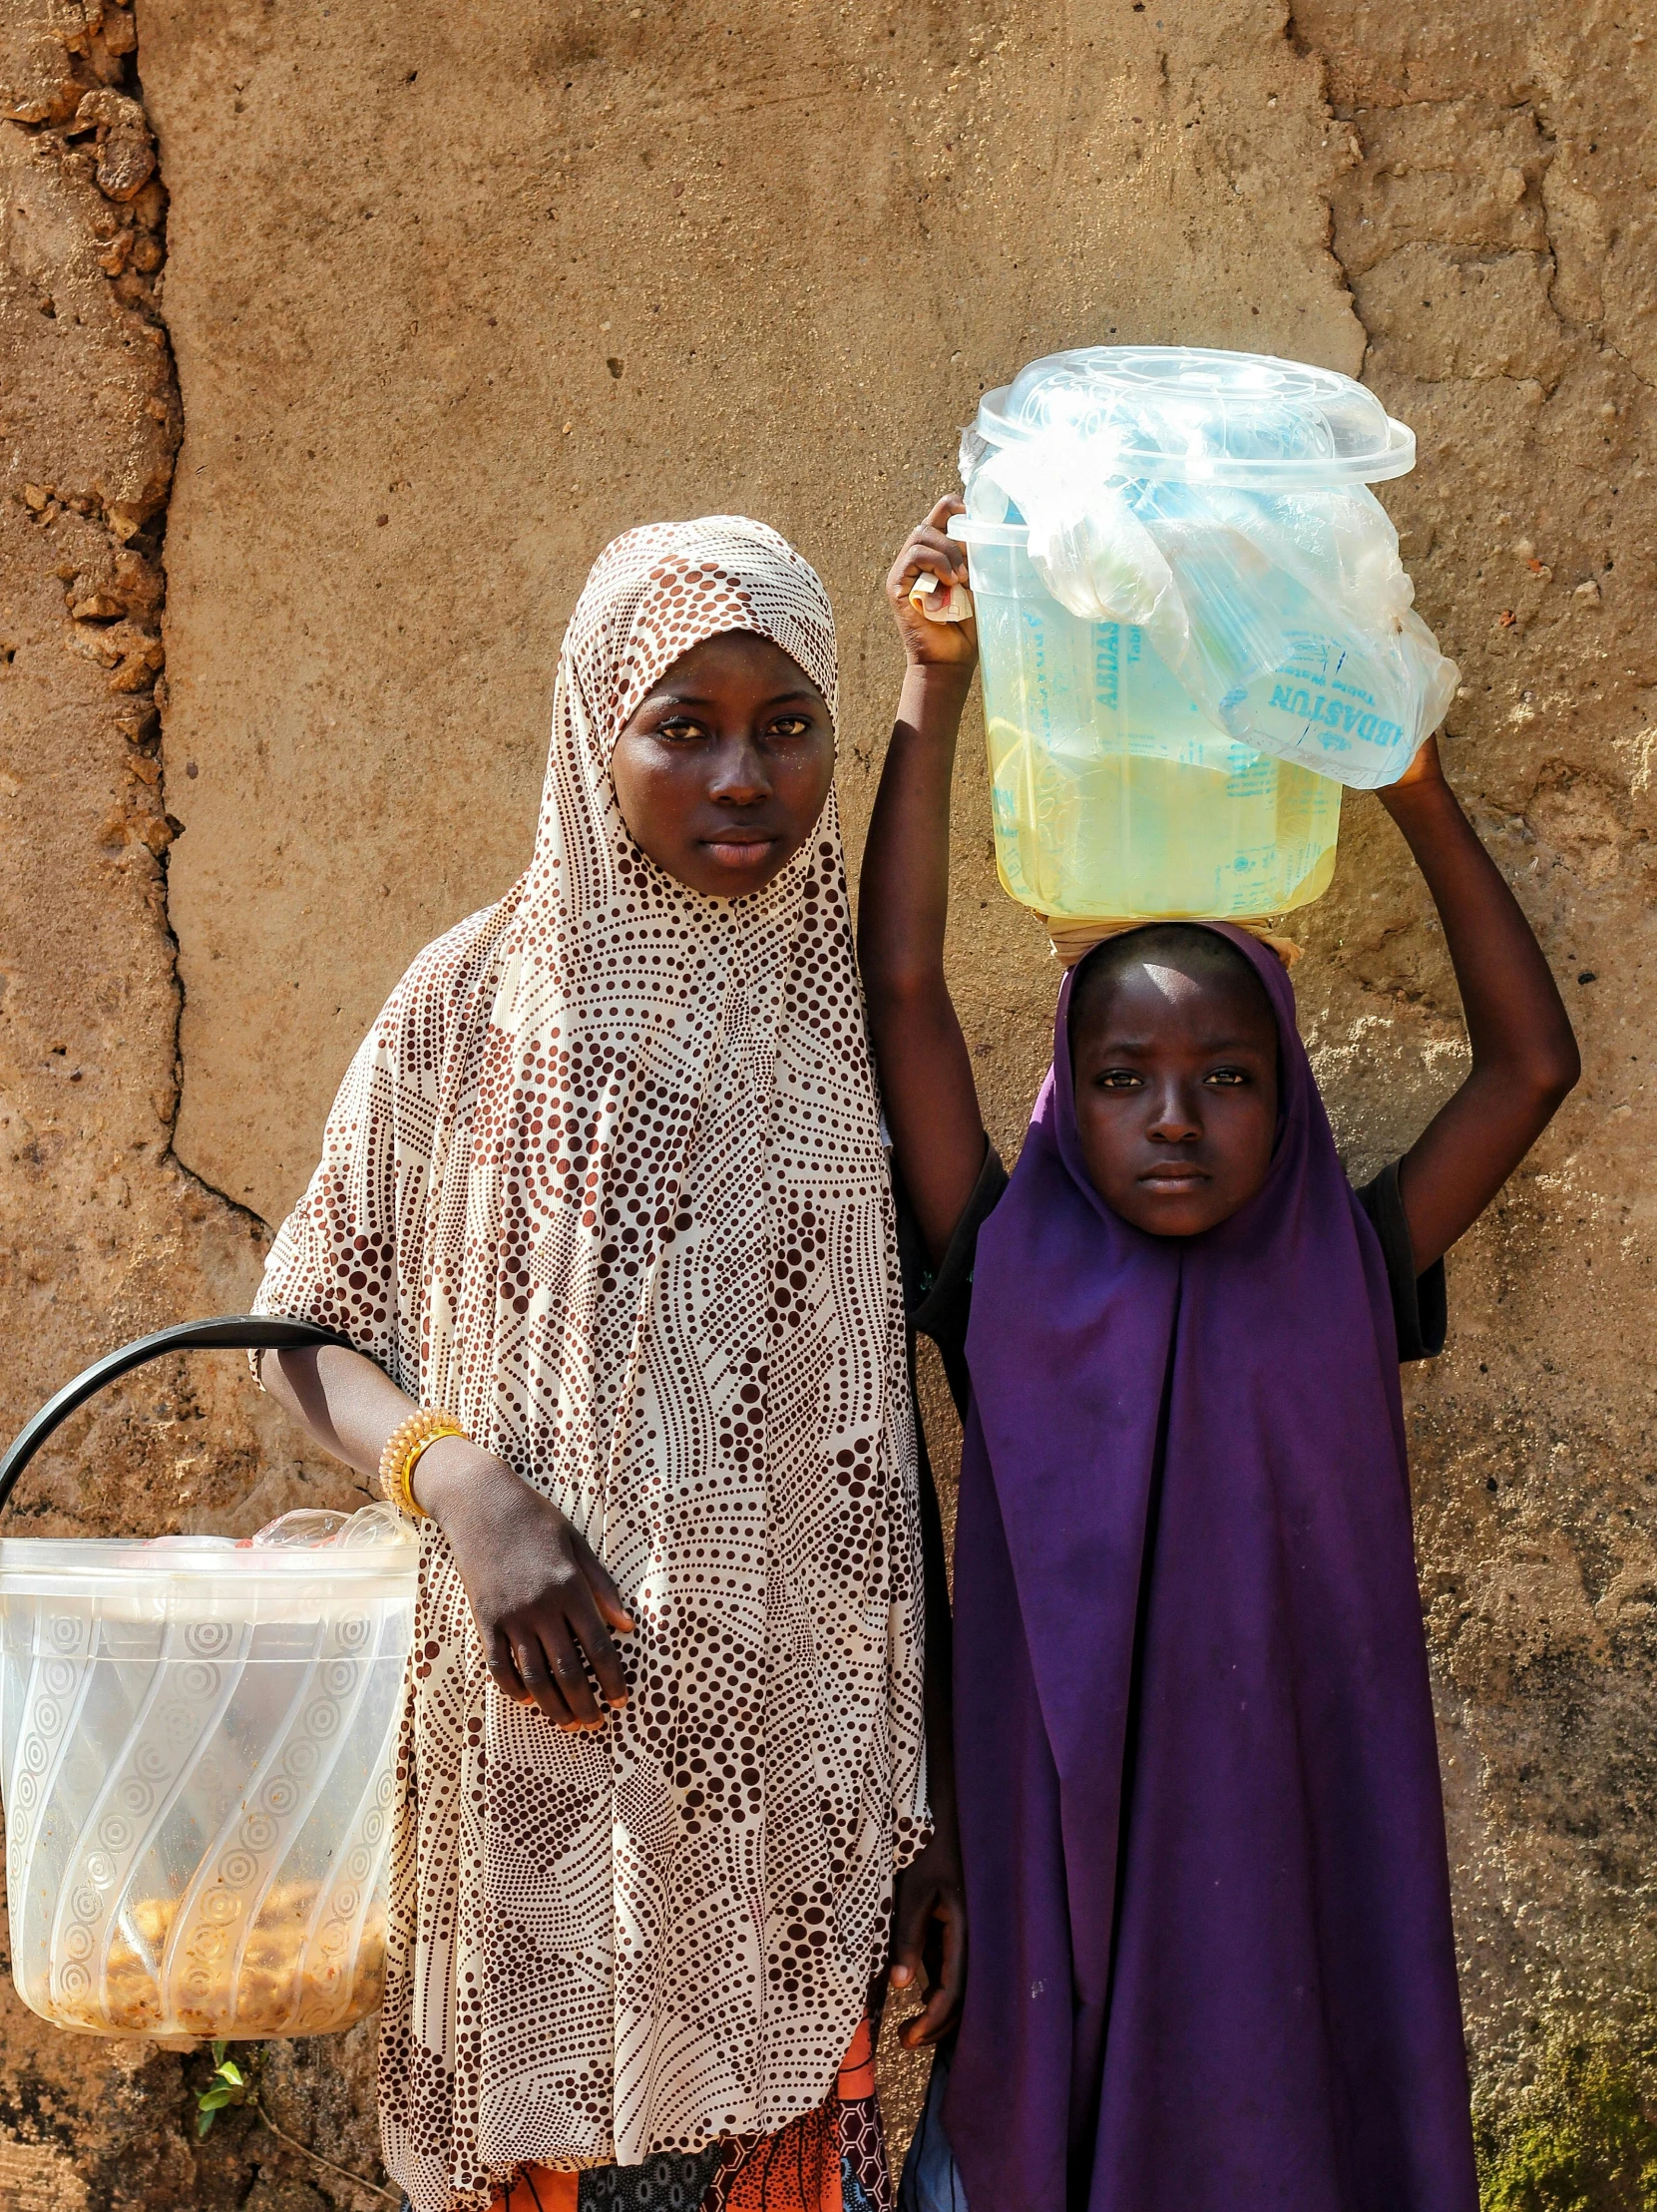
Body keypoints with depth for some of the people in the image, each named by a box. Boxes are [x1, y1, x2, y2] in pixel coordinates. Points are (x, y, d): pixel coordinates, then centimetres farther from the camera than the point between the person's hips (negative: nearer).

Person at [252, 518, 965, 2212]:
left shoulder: (855, 1016, 3)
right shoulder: (479, 1000, -3)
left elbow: (889, 1440, 7)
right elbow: (307, 1328, 4)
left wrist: (932, 1814, 7)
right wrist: (459, 1477, -17)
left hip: (802, 1751, 2)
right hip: (558, 1746, -2)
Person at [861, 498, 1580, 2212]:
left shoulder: (1344, 1286, 0)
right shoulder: (1012, 1285, -4)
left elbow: (1533, 1062, -1)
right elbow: (902, 991, -11)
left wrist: (1416, 793, -7)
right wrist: (934, 694, -14)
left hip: (1291, 1865, 1)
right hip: (1056, 1855, 0)